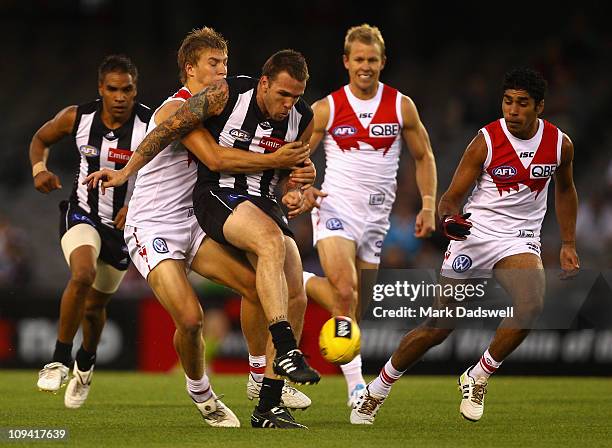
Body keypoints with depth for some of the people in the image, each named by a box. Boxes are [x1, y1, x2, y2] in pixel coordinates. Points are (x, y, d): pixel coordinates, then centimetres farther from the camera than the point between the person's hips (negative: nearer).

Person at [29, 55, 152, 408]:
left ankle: (86, 364, 45)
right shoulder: (77, 118, -12)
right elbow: (41, 139, 8)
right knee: (83, 275, -30)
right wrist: (39, 168, -12)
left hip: (125, 223, 0)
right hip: (83, 214, 0)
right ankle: (61, 359, -16)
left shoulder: (151, 125, -19)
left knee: (96, 304, 14)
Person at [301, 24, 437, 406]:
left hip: (377, 216, 3)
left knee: (355, 304, 4)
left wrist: (429, 207, 2)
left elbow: (424, 156, 12)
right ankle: (355, 382, -19)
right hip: (335, 207, -3)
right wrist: (304, 188, -14)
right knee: (345, 291, -23)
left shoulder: (402, 107, 3)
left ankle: (307, 284, 33)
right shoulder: (326, 109, -1)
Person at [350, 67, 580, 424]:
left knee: (531, 304, -30)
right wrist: (449, 217, -30)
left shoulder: (560, 144, 0)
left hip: (520, 240, 2)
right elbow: (451, 197, -6)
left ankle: (478, 377, -10)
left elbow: (565, 189, 21)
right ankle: (376, 391, 19)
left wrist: (568, 244, 19)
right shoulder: (486, 141, -11)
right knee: (438, 328, -1)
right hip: (474, 234, -2)